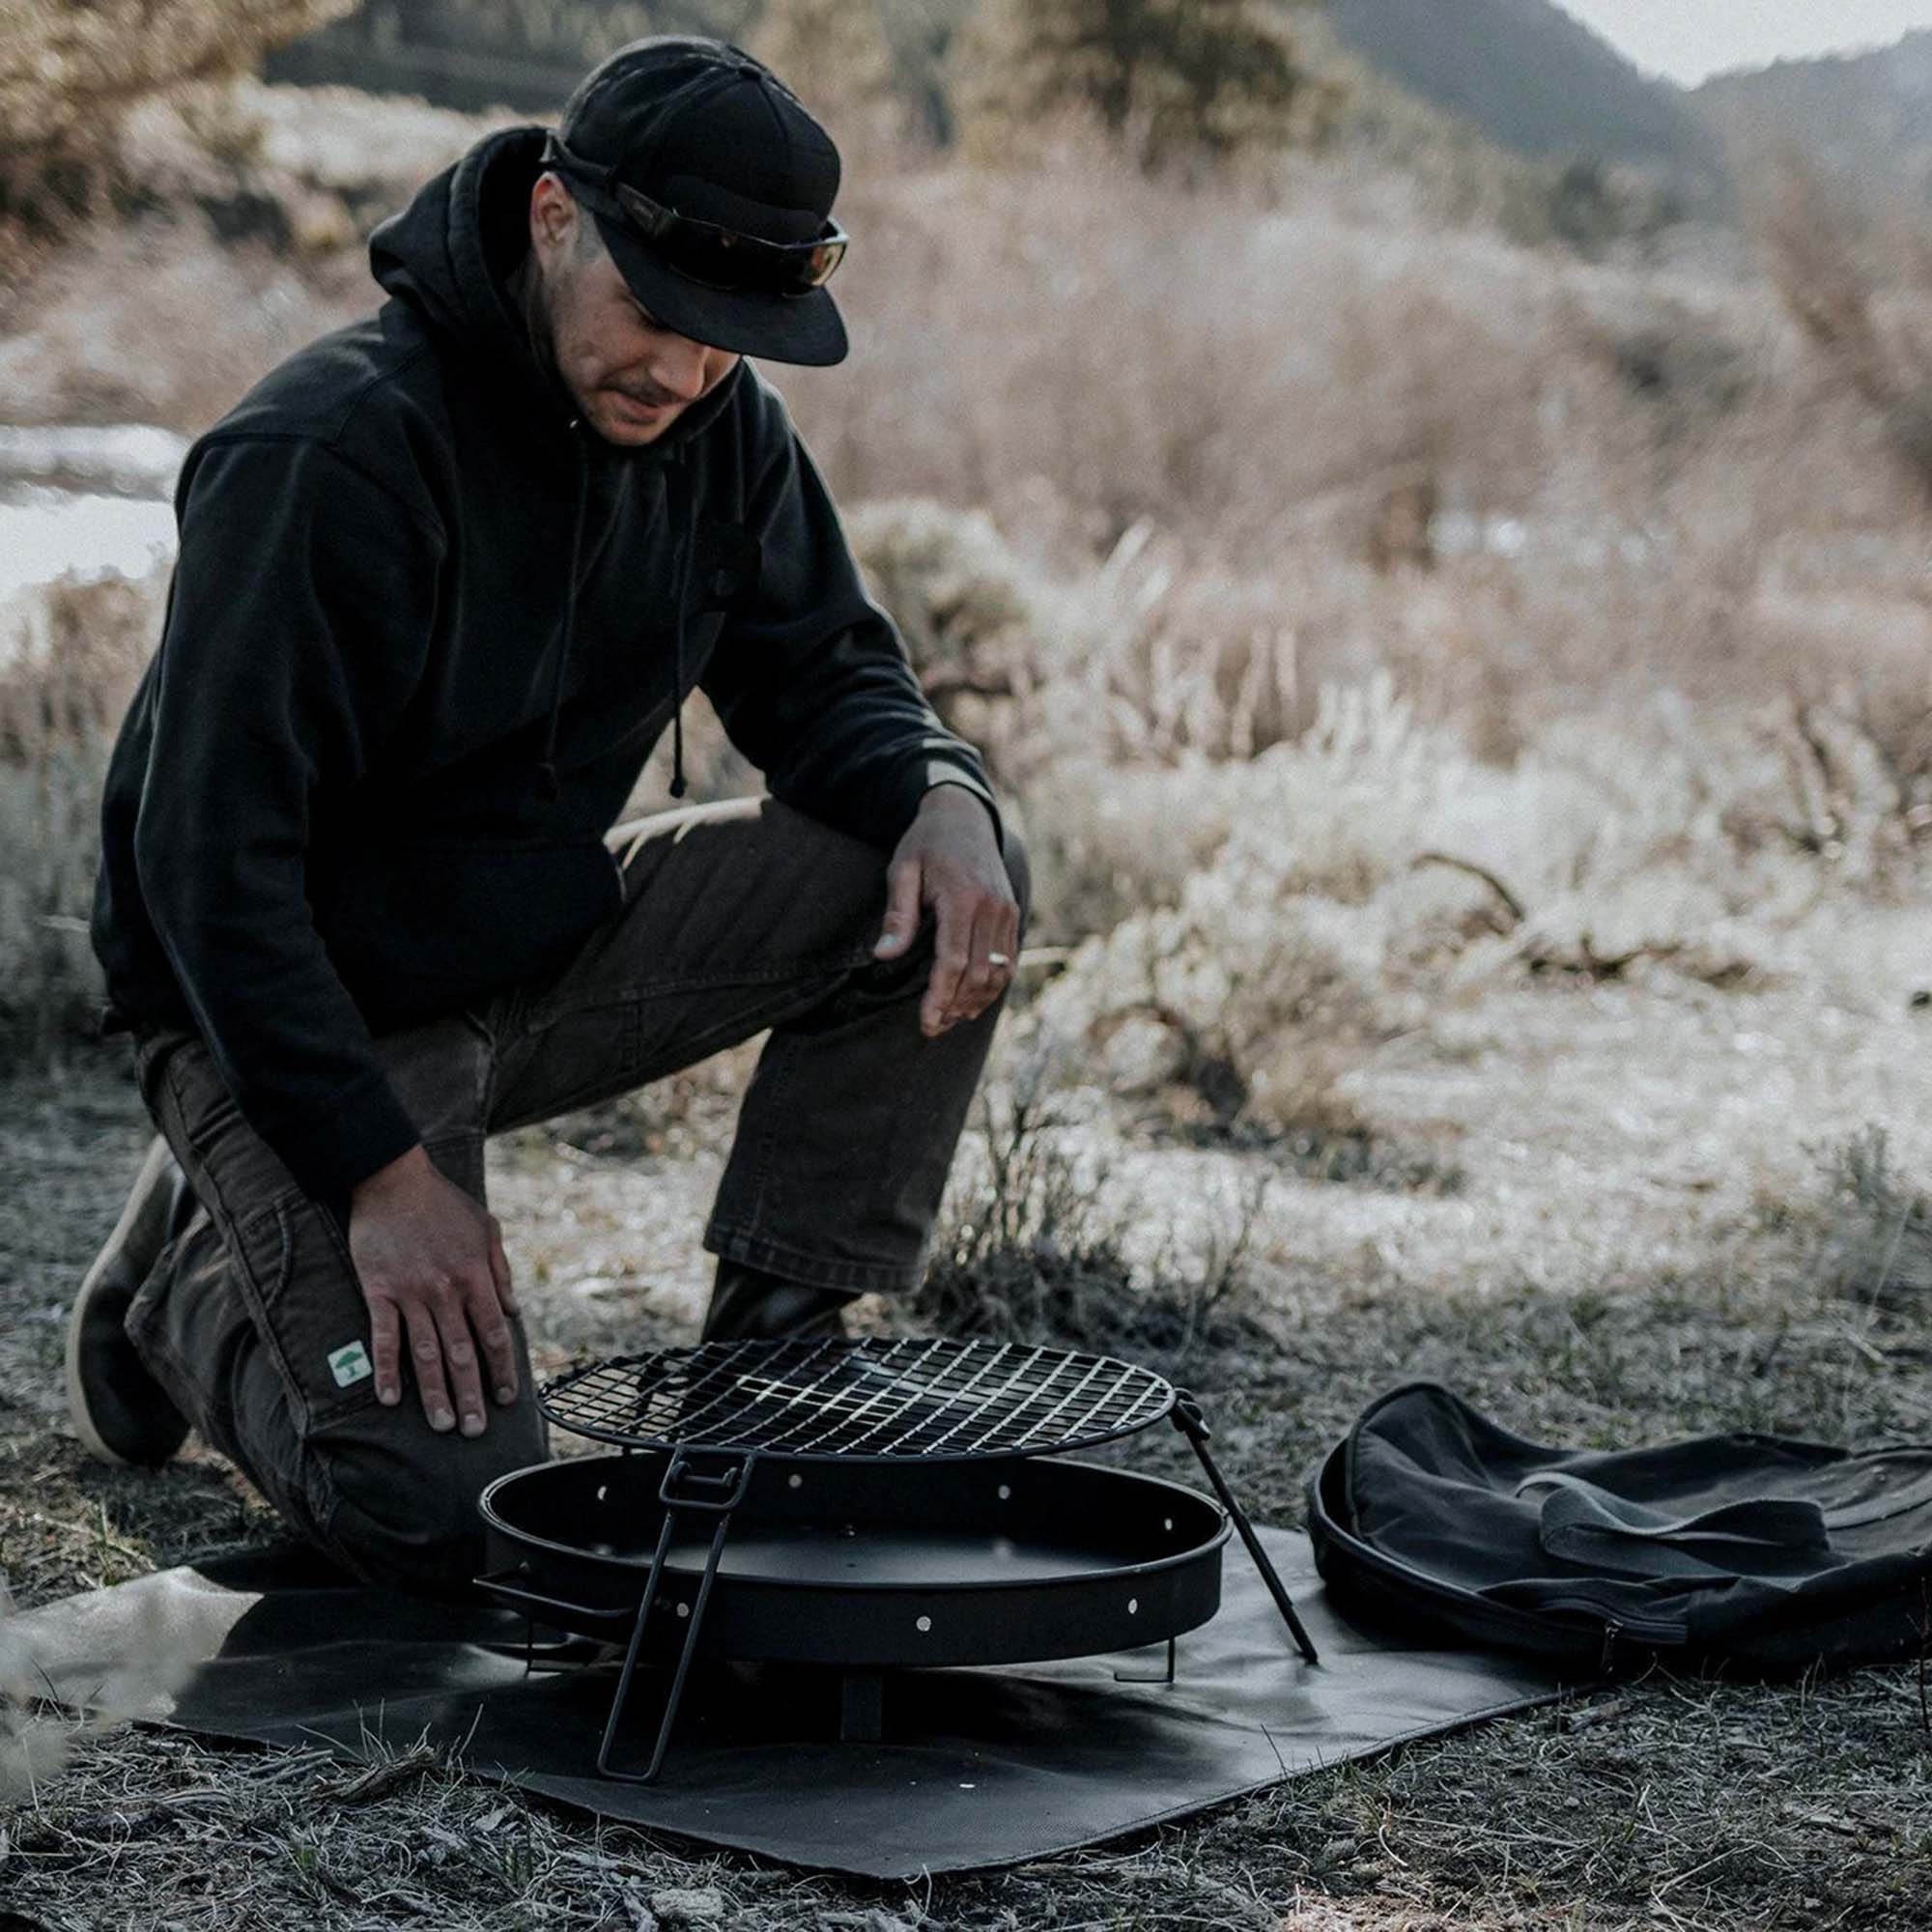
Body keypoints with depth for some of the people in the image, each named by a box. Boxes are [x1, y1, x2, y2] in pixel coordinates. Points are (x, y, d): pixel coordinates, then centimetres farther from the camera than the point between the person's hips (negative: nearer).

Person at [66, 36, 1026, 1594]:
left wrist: (941, 792, -19)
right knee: (446, 1520, -21)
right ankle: (196, 1275, 10)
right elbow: (208, 856, -26)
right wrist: (380, 1170, -28)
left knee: (957, 882, -12)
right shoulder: (332, 451, -25)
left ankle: (773, 1364, -3)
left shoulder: (718, 428, -3)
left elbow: (819, 671, 6)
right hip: (296, 1009, -7)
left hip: (550, 958, 7)